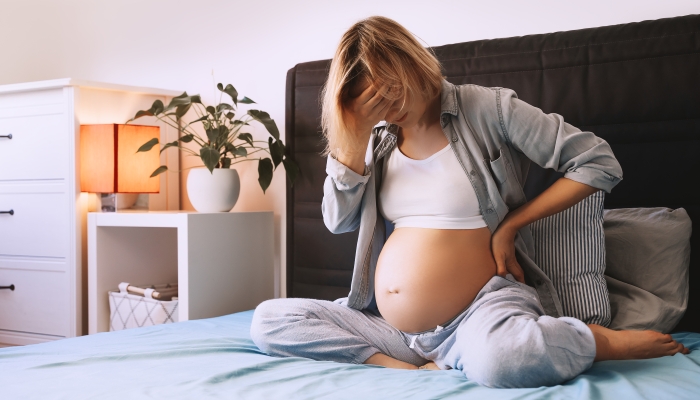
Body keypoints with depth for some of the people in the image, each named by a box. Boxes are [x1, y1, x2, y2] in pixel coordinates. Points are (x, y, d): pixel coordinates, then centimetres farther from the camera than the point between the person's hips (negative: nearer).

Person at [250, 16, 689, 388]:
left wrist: (510, 225, -7)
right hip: (390, 323, 6)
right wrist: (356, 131, -8)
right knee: (268, 321, -7)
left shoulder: (487, 108, -5)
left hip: (477, 309, -6)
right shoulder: (381, 137, 11)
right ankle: (407, 367, -18)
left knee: (498, 357, -42)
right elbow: (339, 218, 2)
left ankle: (609, 341, -11)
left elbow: (599, 162, -7)